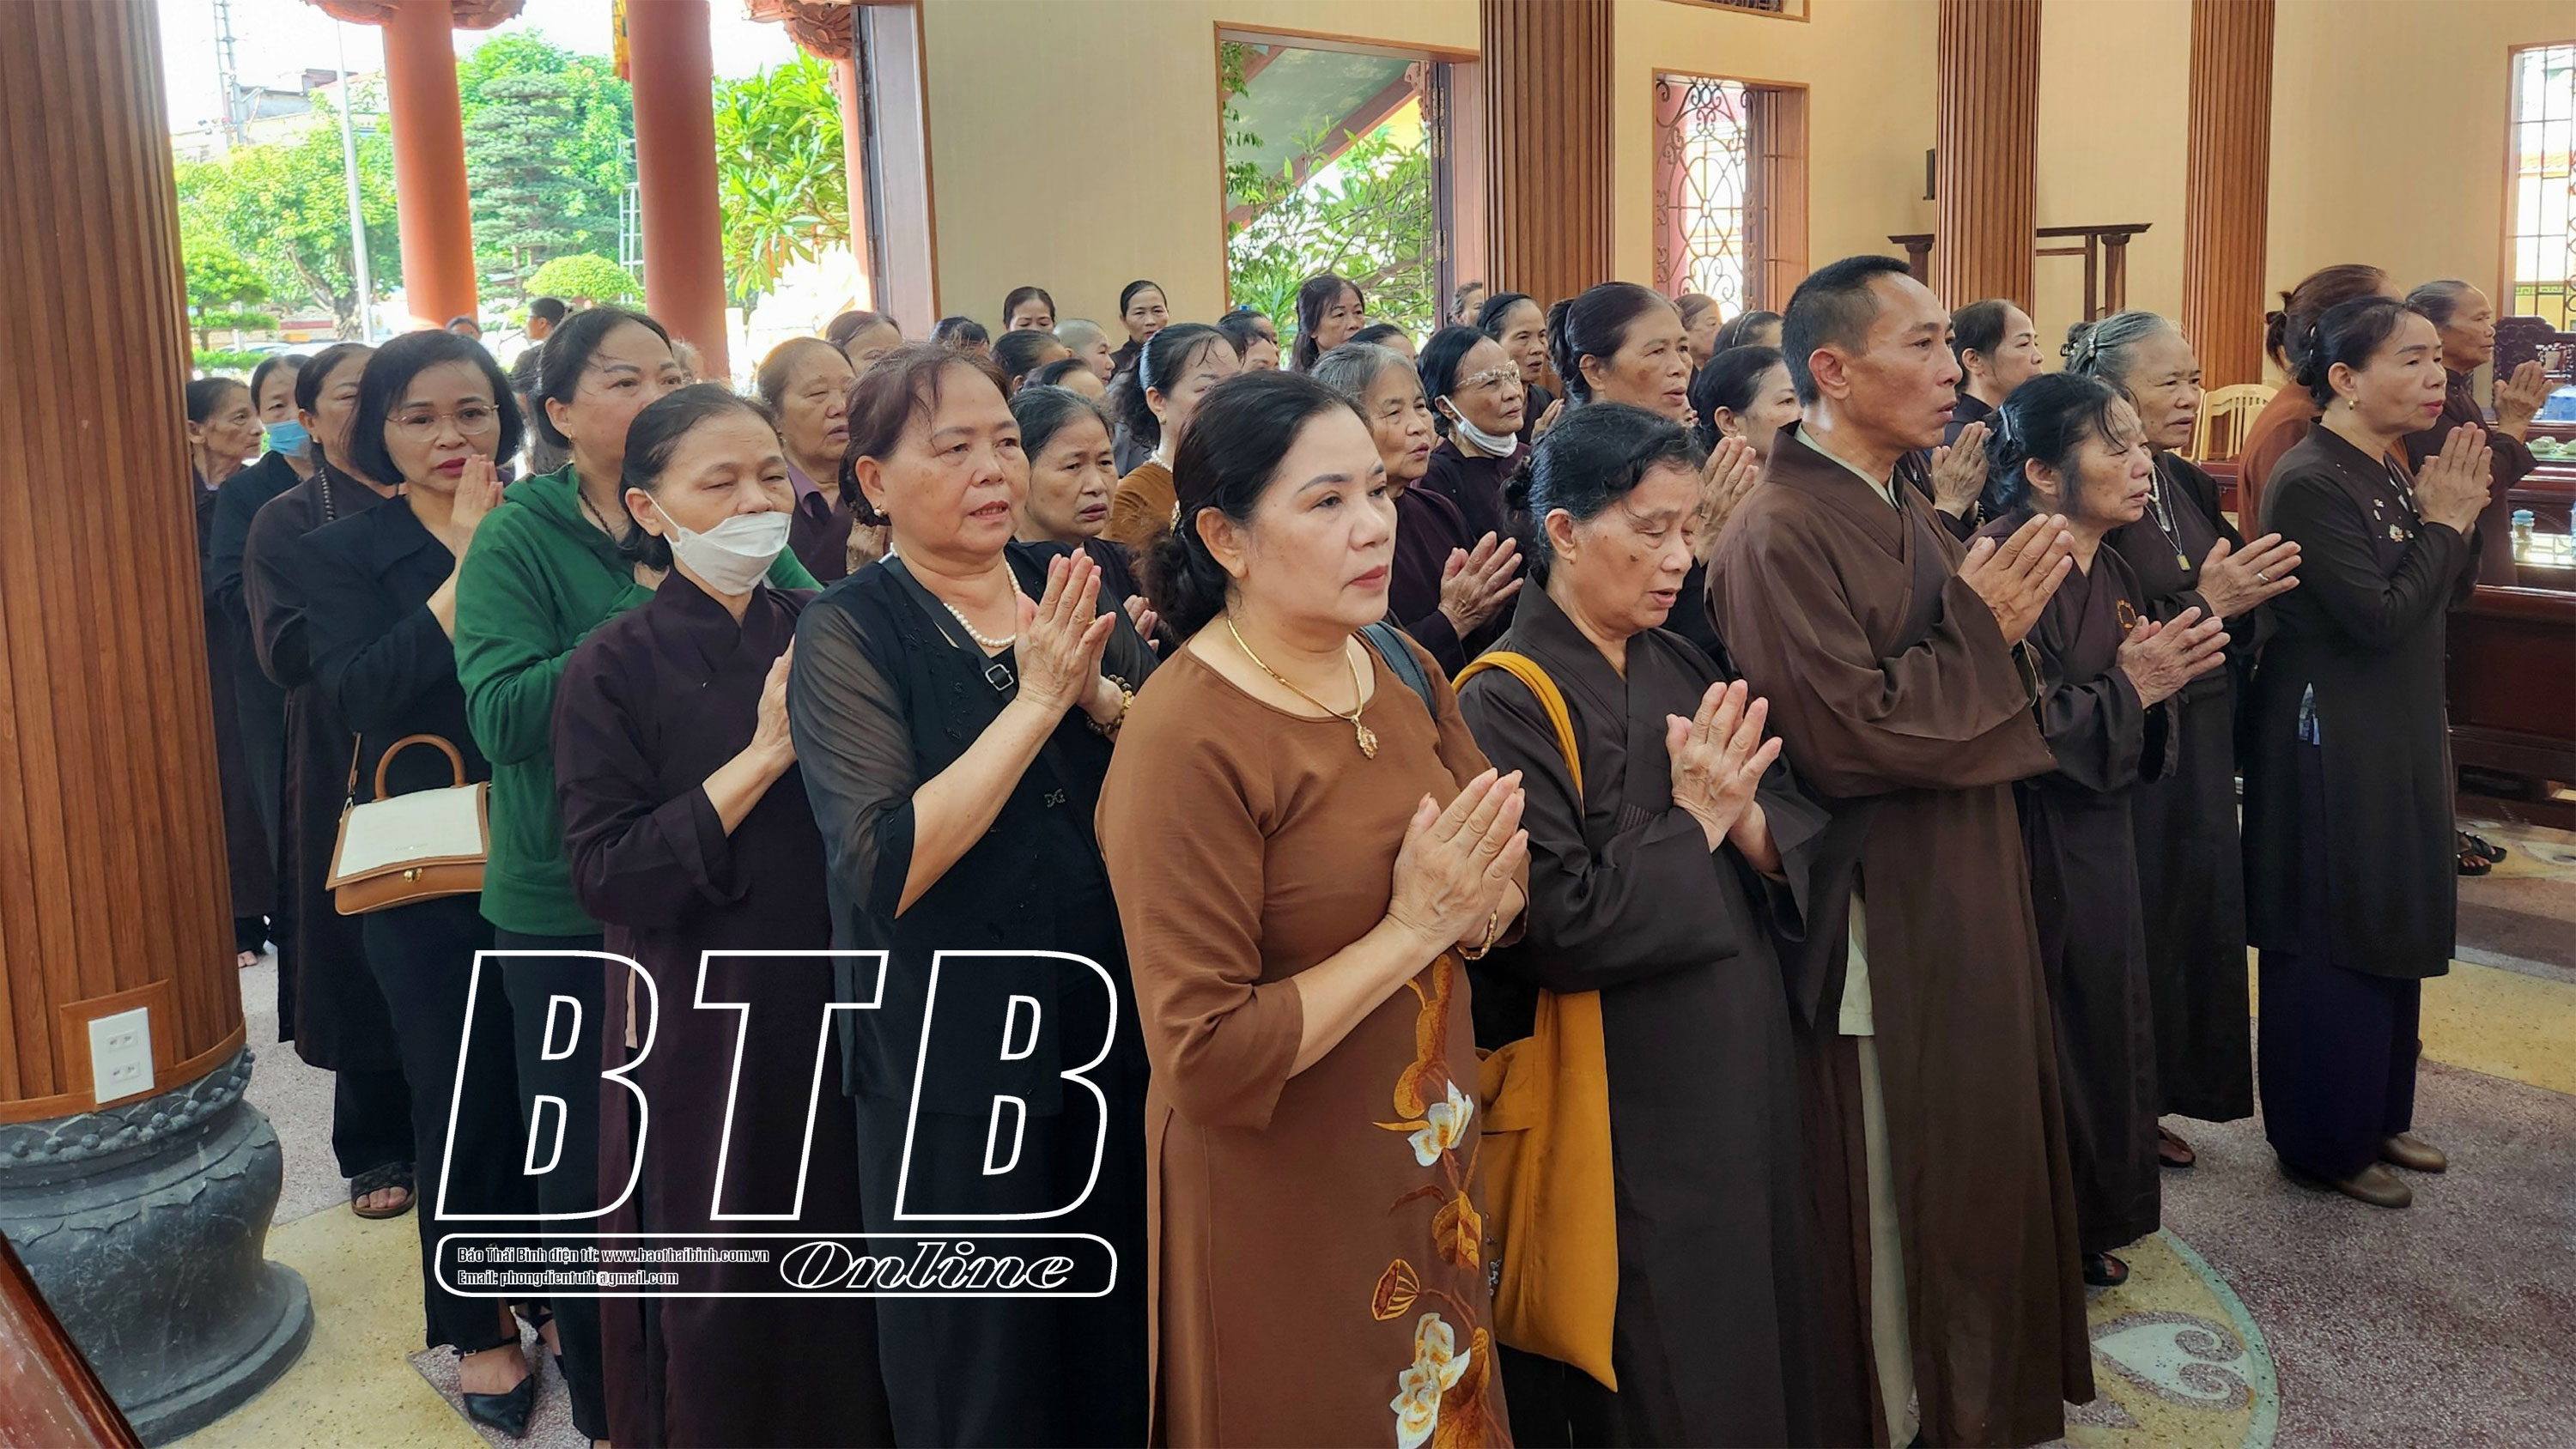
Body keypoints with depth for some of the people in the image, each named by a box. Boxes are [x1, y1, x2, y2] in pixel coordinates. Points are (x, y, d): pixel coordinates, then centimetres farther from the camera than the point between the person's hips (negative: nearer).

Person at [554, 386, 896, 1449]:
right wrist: (764, 754, -22)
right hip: (701, 1032, -4)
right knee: (722, 1323, 11)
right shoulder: (615, 668, -8)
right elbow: (606, 877, -17)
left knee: (847, 1290, 15)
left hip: (838, 1016, 4)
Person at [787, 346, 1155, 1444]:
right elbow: (884, 869, -23)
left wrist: (1101, 695, -17)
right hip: (955, 1063, -4)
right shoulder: (848, 632, -12)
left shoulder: (1068, 592, 3)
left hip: (1118, 1031, 5)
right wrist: (1036, 702, -23)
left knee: (1123, 1346, 20)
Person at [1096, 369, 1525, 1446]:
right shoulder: (1185, 743, -22)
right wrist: (1408, 930, -22)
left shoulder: (1403, 672, 0)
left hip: (1430, 1167, 7)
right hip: (1283, 1211, -6)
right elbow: (1205, 1056, -24)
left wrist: (1471, 904, -17)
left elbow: (1504, 897, 5)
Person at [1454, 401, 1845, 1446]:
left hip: (1744, 1064, 7)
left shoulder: (1679, 670, 7)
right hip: (1632, 1109, -7)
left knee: (1767, 1324, 19)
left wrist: (1740, 814, -16)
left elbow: (1797, 839, 5)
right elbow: (1562, 929, -23)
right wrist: (1692, 821, -15)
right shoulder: (1507, 705, -16)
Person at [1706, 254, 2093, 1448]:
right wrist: (1981, 624, -16)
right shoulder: (1780, 536, -20)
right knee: (1896, 1202, 7)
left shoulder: (1904, 510, 10)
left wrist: (2009, 611, -2)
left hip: (1964, 900, 10)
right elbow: (1857, 734, -26)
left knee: (1973, 1166, 22)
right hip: (1881, 925, -10)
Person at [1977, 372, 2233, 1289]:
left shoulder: (2112, 575, 8)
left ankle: (2087, 1228, 34)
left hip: (2099, 847, 9)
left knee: (2101, 1030, 17)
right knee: (2038, 1047, 3)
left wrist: (2161, 679, -9)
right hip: (2027, 858, -9)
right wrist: (2129, 685, -19)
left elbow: (2142, 750, 11)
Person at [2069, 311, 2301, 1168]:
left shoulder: (2190, 488, 8)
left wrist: (2246, 599, -9)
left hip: (2202, 751, 8)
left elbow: (2249, 623, 11)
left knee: (2193, 918, 14)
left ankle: (2154, 1105, 29)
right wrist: (2203, 605, -25)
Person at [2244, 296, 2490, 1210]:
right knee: (2332, 949, 2)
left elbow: (2445, 596, 11)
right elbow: (2380, 618, -24)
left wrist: (2457, 519, -5)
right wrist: (2442, 523, -13)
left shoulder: (2391, 474, 9)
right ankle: (2323, 1143, 16)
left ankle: (2377, 1117, 32)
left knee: (2392, 936, 18)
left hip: (2399, 744, 9)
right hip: (2332, 751, -9)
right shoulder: (2311, 482, -20)